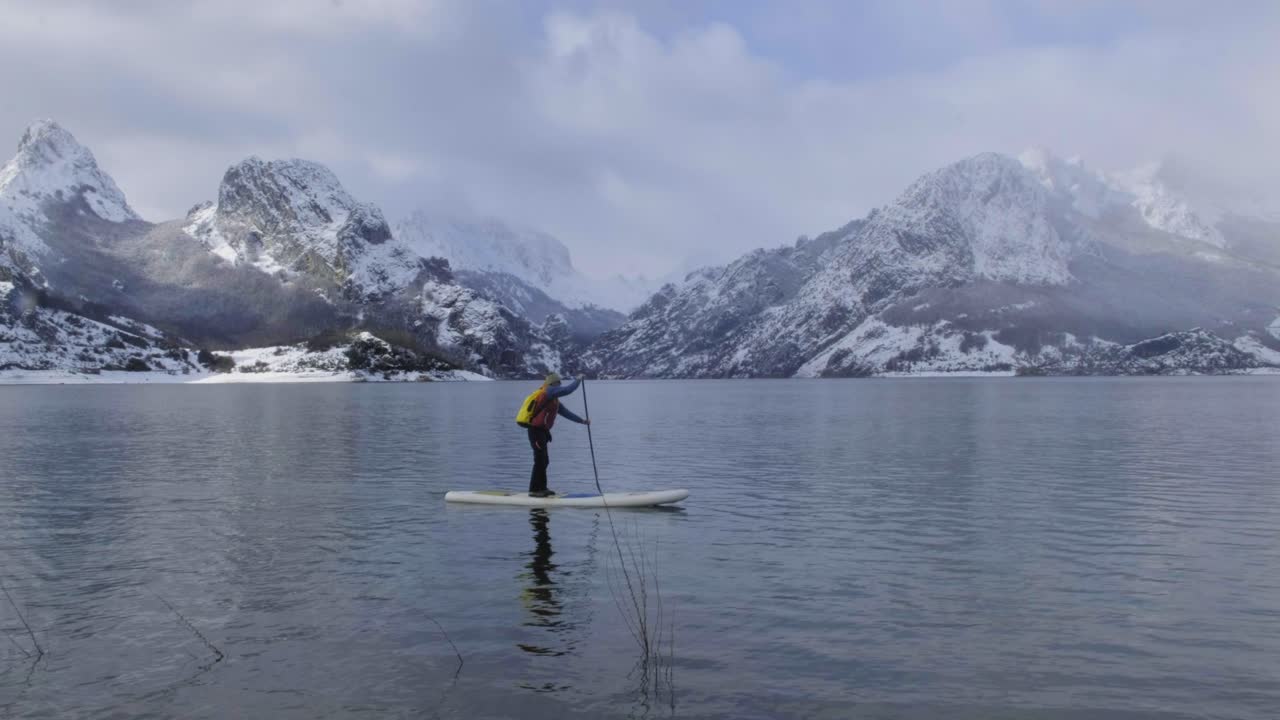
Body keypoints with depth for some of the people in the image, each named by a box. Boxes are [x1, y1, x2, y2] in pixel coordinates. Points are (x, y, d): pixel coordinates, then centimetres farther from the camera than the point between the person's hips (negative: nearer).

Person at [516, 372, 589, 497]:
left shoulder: (553, 400, 20)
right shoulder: (548, 391, -10)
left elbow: (566, 412, 24)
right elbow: (568, 390, -17)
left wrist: (582, 421, 23)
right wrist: (578, 380, -2)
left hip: (541, 431, 10)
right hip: (537, 430, -10)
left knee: (543, 460, 15)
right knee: (540, 460, -8)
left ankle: (541, 488, 23)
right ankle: (534, 490, -4)